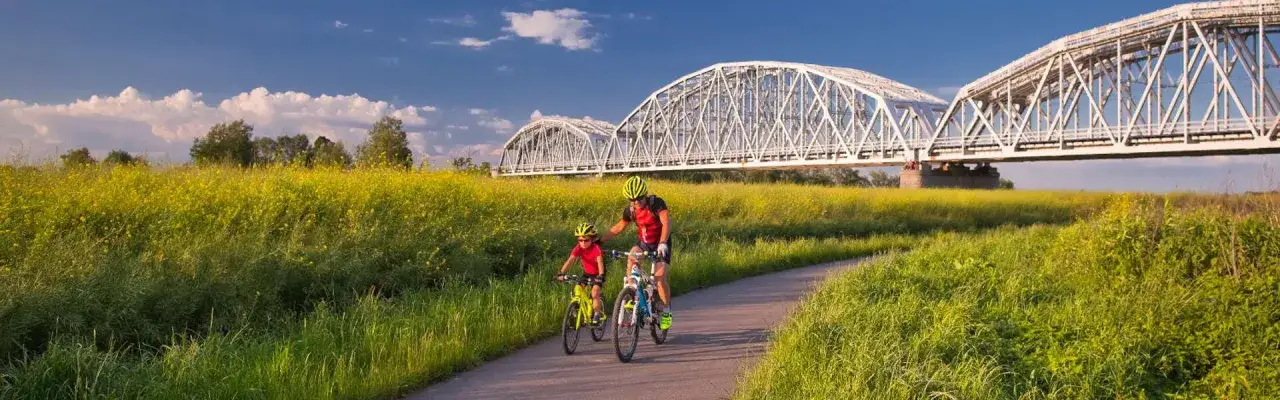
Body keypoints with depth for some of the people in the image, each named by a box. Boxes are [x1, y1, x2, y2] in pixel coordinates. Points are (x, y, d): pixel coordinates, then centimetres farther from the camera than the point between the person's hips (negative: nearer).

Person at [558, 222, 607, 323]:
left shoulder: (596, 248, -29)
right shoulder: (578, 248, -20)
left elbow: (600, 262, -40)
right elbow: (570, 260, -31)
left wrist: (600, 275, -56)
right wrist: (561, 273, -44)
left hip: (597, 274, -4)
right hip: (586, 273, 4)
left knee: (594, 293, -20)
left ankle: (597, 314, -2)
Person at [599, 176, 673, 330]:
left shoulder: (656, 203, -25)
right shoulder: (630, 210, -9)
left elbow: (666, 222, -39)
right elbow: (619, 227, 5)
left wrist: (663, 243, -55)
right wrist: (600, 240, -4)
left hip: (660, 244, -4)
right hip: (643, 242, 4)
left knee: (660, 278, -17)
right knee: (631, 258, -27)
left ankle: (667, 311, 5)